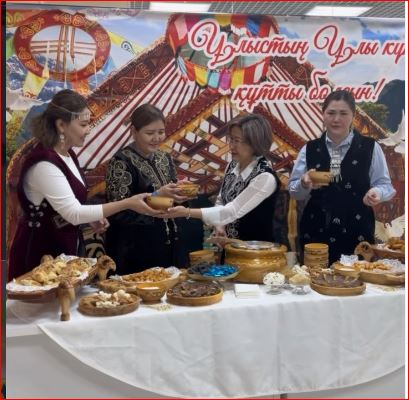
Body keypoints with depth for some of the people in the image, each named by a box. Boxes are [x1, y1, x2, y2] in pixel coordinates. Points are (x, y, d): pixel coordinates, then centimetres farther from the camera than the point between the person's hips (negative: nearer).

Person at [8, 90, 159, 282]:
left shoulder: (67, 154, 4)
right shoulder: (44, 164, -25)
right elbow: (73, 213, -28)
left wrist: (92, 219, -2)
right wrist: (128, 203, -29)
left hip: (63, 246, 9)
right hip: (40, 251, -9)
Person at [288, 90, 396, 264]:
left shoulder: (370, 148, 1)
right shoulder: (309, 149, 6)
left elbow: (384, 184, 4)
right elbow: (293, 189, 7)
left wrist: (377, 192, -18)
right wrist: (305, 184, -14)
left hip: (357, 231, -1)